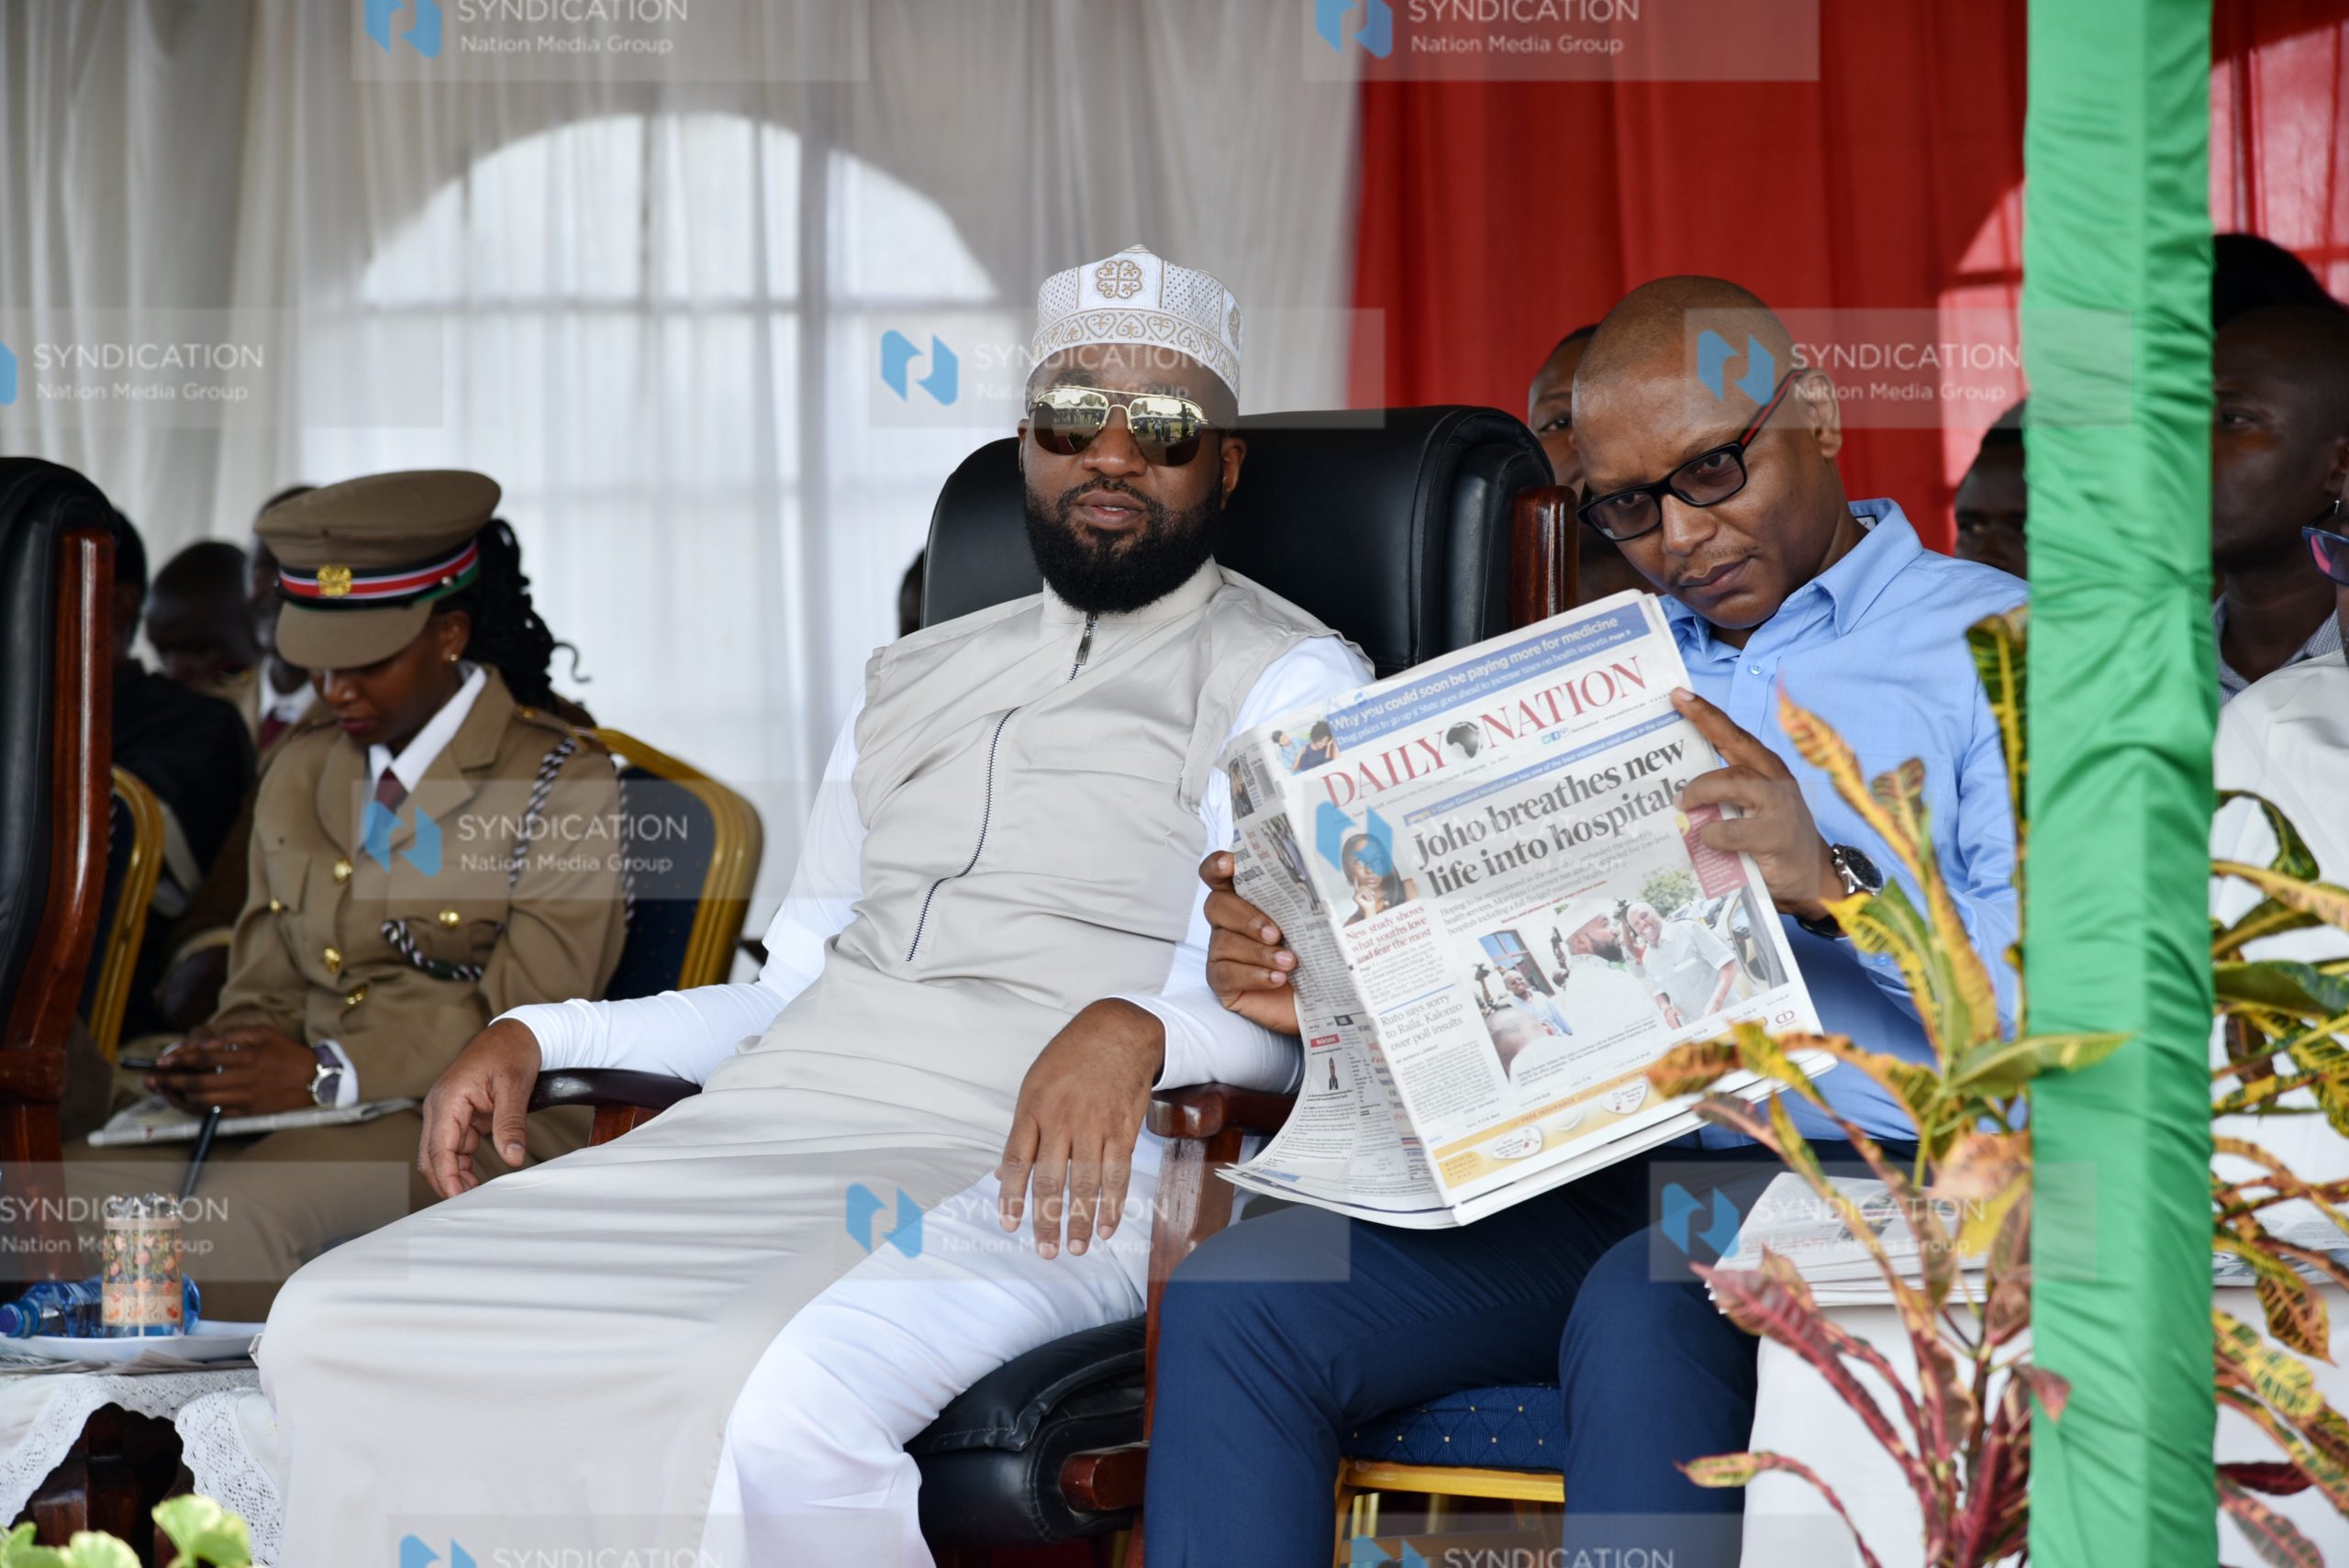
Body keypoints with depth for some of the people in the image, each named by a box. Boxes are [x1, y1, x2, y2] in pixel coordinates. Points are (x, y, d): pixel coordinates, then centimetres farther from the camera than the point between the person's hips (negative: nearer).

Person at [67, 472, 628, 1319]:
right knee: (78, 1182, -18)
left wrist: (330, 1074, -21)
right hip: (307, 1114, 6)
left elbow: (529, 1017, -12)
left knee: (240, 1203, -32)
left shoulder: (561, 784, -4)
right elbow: (266, 983, 18)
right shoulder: (298, 776, 16)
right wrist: (222, 1057, -7)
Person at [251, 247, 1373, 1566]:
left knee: (779, 1397, -38)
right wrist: (539, 1035, 14)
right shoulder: (915, 680, 28)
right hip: (780, 1114, 6)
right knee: (339, 1324, -12)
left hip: (1039, 1160, -6)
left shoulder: (1288, 679, 8)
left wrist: (1135, 1025, -28)